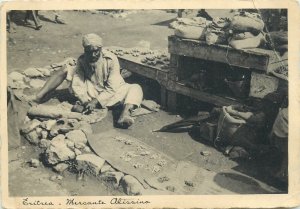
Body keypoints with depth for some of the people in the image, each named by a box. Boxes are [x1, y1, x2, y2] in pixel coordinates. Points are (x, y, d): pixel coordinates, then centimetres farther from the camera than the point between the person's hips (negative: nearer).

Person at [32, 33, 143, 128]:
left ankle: (125, 114, -54)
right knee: (65, 70, -8)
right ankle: (38, 97, -16)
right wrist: (85, 101, -27)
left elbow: (112, 88, -21)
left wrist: (95, 101, -27)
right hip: (90, 91, 2)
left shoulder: (111, 59, -20)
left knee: (136, 89, -26)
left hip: (108, 94, -2)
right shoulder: (82, 60, -11)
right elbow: (77, 85, -14)